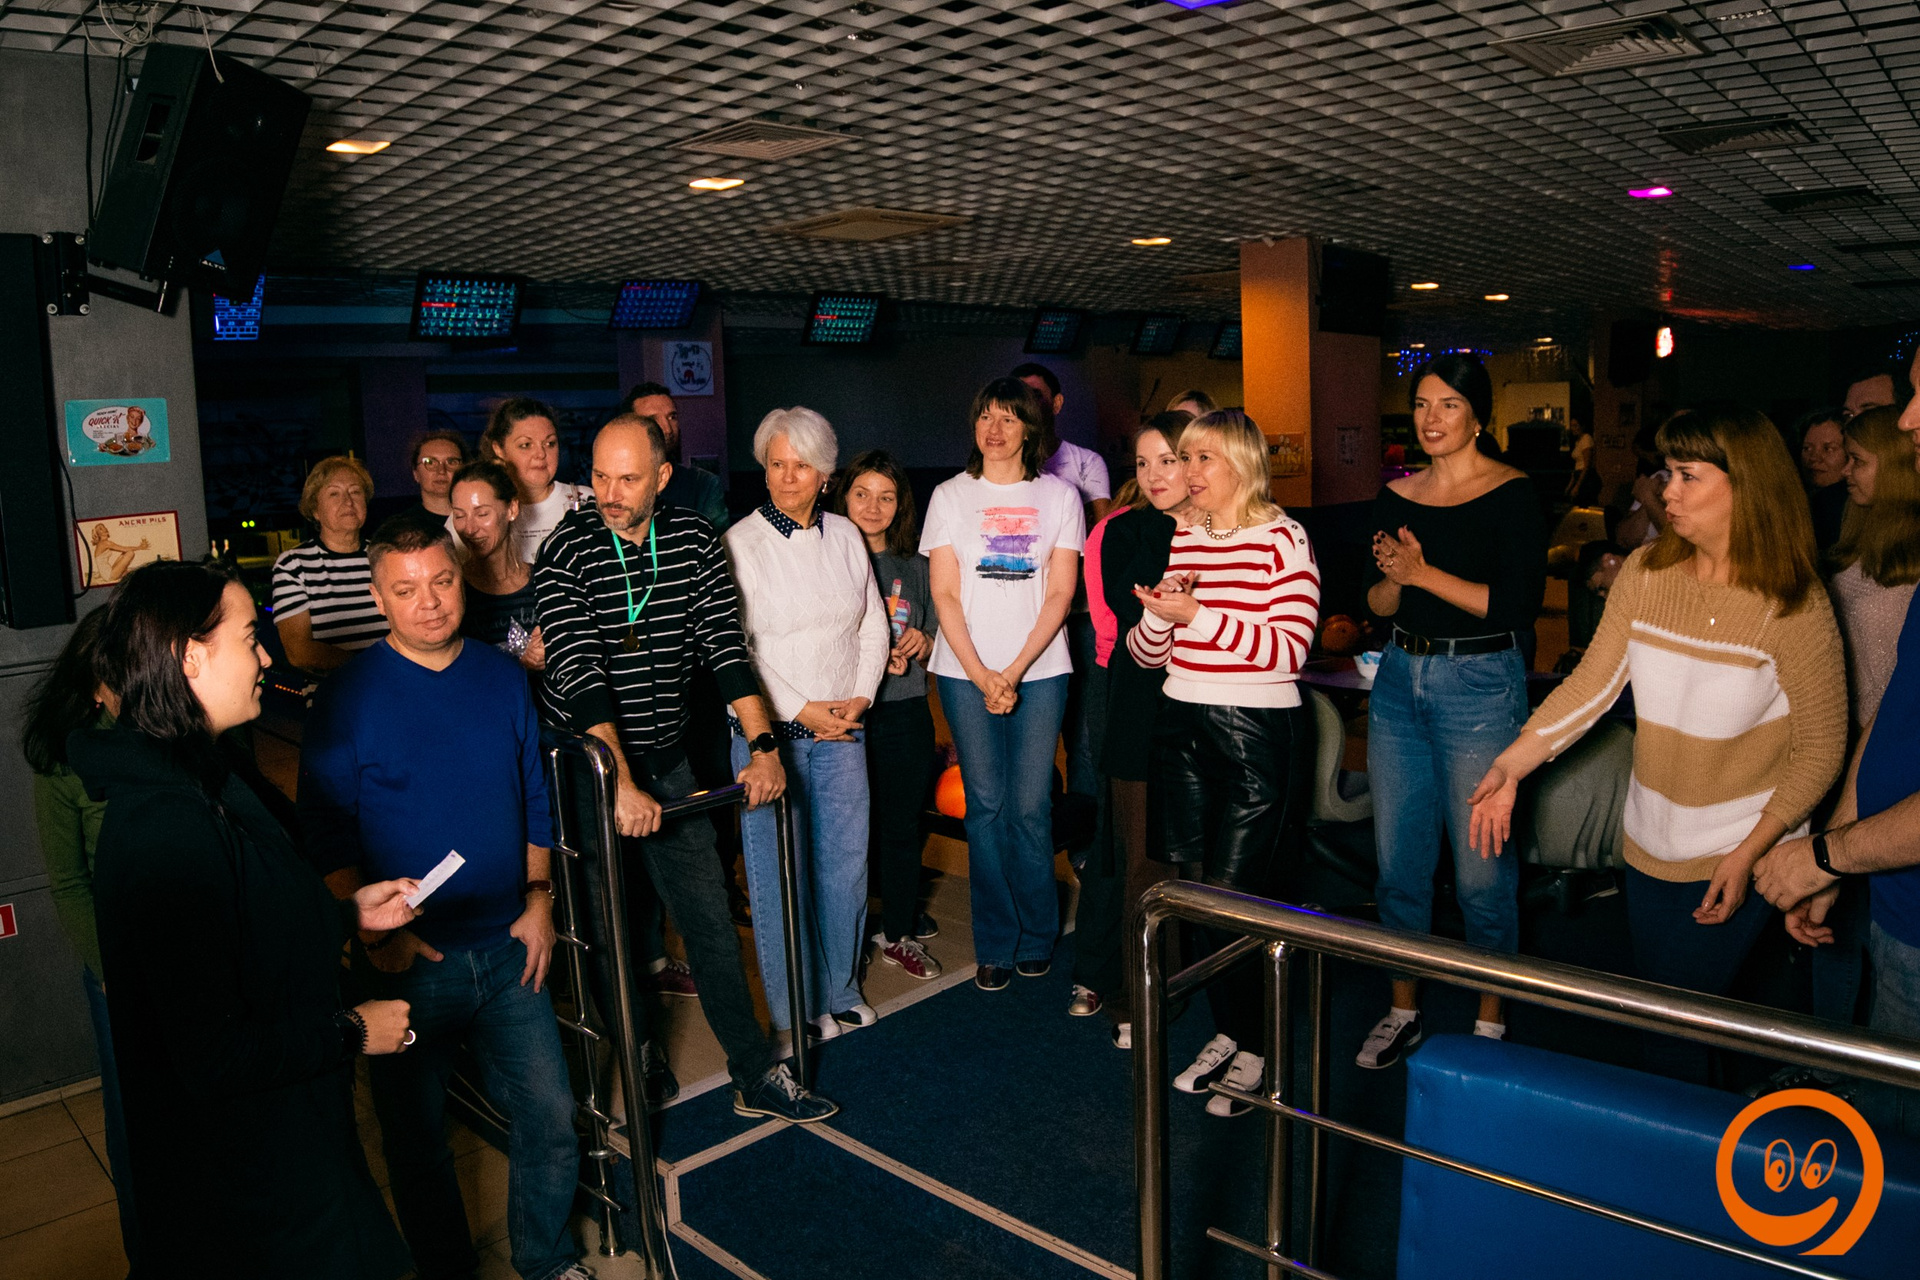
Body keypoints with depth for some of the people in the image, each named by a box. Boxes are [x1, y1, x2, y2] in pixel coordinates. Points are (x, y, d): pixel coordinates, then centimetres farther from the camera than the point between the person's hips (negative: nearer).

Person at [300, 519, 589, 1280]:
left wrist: (538, 900, 3)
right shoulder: (349, 697, -9)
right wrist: (374, 932, -14)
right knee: (416, 1136, 13)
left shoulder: (503, 677, 2)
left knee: (550, 1116, 8)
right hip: (410, 960, -3)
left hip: (505, 948, 3)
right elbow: (325, 833, -7)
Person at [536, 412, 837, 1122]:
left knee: (710, 921, 7)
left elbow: (725, 643, -2)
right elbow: (578, 672, -23)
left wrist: (763, 745, -10)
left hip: (666, 758, 4)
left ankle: (757, 1077, 17)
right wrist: (620, 784, -31)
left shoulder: (694, 538, -1)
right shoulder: (567, 551, -13)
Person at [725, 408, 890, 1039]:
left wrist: (859, 697, -1)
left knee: (846, 861, 9)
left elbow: (873, 625, 12)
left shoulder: (844, 535, 8)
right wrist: (802, 711, -12)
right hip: (770, 731, -4)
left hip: (842, 728, 4)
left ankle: (840, 991, 27)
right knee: (780, 872, 2)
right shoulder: (740, 544, -7)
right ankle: (792, 1009, 18)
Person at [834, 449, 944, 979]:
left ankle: (900, 931, 26)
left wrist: (921, 645, -6)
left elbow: (936, 647, 16)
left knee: (903, 826, 10)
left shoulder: (917, 568, 10)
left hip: (905, 713, 3)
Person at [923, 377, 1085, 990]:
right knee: (985, 806, 1)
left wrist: (1015, 671, -9)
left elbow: (1060, 594, 1)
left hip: (1039, 669, 0)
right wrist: (981, 675, -8)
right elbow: (944, 594, 2)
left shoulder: (1059, 496, 7)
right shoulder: (950, 496, 7)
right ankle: (996, 946, 13)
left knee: (1030, 807, -1)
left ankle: (1037, 937, 17)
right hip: (965, 671, 1)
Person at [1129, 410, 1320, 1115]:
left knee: (1235, 895, -4)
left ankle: (1256, 1048, 16)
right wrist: (1158, 614, -9)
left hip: (1257, 732, -6)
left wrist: (1197, 615, -19)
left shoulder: (1282, 538, -6)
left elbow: (1290, 649, -16)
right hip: (1181, 726, 6)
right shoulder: (1178, 538, 10)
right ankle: (1227, 1031, 26)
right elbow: (1147, 653, 12)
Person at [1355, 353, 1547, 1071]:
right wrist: (1394, 577, -10)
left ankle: (1490, 1022, 20)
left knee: (1481, 869, 2)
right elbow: (1376, 603, 11)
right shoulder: (1397, 495, 9)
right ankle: (1403, 1010, 26)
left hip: (1481, 686, -5)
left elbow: (1519, 605, -14)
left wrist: (1424, 572, -16)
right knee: (1398, 859, 11)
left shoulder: (1511, 494, -6)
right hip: (1400, 678, 5)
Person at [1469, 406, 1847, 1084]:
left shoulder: (1795, 608, -15)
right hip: (1649, 843, 5)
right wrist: (1510, 766, -16)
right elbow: (1592, 684, -6)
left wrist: (1749, 853, -16)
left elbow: (1821, 748, -11)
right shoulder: (1644, 574, -3)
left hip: (1737, 854, -5)